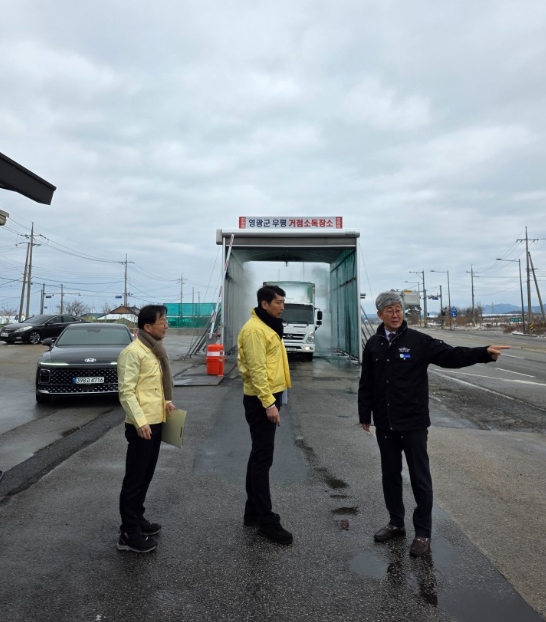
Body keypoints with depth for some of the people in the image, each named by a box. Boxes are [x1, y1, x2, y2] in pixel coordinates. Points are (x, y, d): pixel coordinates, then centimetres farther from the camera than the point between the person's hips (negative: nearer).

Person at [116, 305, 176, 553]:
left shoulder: (155, 349, 12)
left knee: (145, 475, 19)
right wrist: (140, 421, -25)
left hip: (156, 421, 9)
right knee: (134, 479, 1)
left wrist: (165, 401, 8)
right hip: (141, 425, -9)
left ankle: (136, 519, 33)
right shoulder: (132, 352, -17)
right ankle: (129, 533, 12)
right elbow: (126, 391, -21)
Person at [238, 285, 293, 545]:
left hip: (269, 397, 10)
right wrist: (269, 403, -25)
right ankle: (266, 521, 8)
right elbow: (257, 370, -23)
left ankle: (253, 511, 28)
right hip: (261, 401, -10)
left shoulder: (269, 326, 15)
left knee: (259, 455, 16)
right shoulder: (254, 329, -17)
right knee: (263, 458, -3)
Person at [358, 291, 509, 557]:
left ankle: (423, 533, 22)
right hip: (385, 424, 4)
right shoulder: (373, 345, 2)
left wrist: (484, 353, -28)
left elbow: (451, 356, -14)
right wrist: (364, 415, 8)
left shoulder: (419, 341, -7)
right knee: (390, 474, 15)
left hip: (413, 423, -3)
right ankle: (396, 523, 34)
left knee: (419, 477, 6)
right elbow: (366, 384, 6)